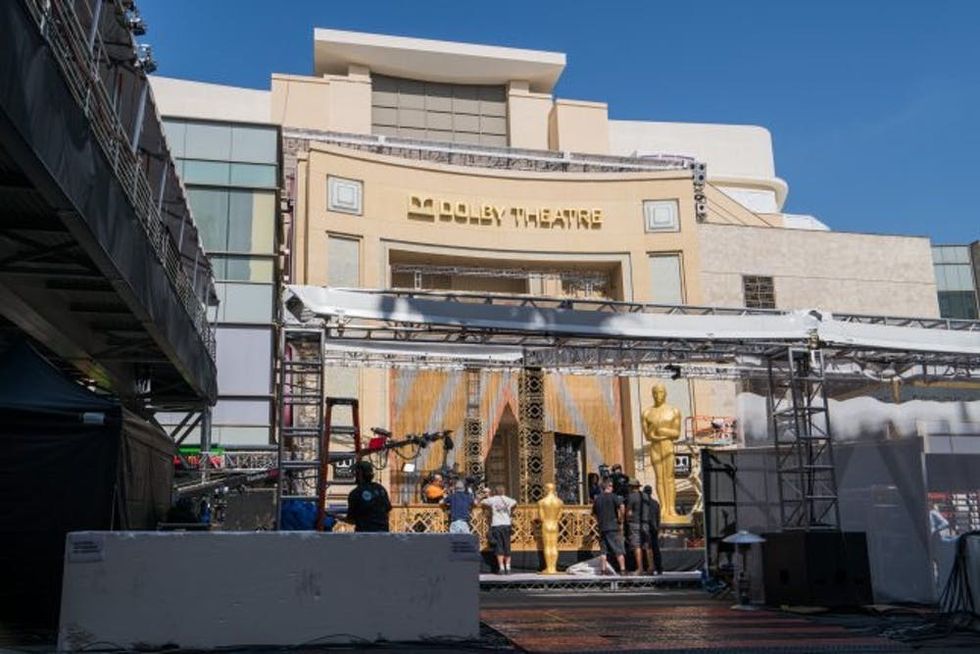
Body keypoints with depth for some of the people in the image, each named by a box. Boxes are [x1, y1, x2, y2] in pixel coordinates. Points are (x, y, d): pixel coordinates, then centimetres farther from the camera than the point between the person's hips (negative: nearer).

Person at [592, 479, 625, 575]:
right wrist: (620, 519, -6)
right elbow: (621, 507, -19)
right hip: (613, 527, -5)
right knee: (619, 550, 0)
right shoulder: (613, 496, -5)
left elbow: (594, 512, 18)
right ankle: (622, 569, -4)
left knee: (603, 551, 8)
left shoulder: (597, 498, 11)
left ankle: (603, 570, 4)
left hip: (602, 527, 5)